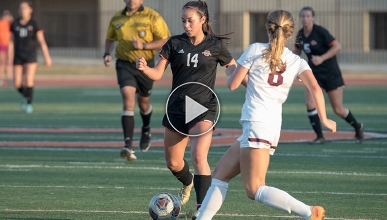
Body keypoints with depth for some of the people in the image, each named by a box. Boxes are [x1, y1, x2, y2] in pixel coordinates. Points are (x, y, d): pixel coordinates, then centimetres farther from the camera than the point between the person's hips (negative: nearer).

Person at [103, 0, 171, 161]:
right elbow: (110, 38, 23)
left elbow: (166, 41, -8)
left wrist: (144, 46, -19)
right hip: (124, 65, 0)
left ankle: (146, 129, 54)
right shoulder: (117, 19, 5)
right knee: (128, 100, -19)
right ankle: (128, 146, -27)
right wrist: (107, 54, 4)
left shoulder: (152, 17, -6)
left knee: (143, 102, 18)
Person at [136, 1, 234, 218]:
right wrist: (144, 68, -27)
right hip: (176, 109, 3)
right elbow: (158, 73, -5)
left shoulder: (215, 46, -3)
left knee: (199, 155, -23)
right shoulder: (175, 44, 0)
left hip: (203, 109, -3)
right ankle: (188, 183, 48)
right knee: (173, 163, 14)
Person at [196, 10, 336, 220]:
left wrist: (231, 70, 24)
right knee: (220, 173, 16)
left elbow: (232, 84, 3)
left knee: (255, 190, -10)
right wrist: (324, 119, 0)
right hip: (273, 128, 7)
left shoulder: (255, 50, -2)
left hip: (256, 123, -7)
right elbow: (315, 88, -7)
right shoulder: (296, 62, 9)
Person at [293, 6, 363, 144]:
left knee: (338, 110, 1)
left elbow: (337, 46, -20)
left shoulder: (320, 32, -17)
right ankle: (319, 137, -3)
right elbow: (297, 51, 19)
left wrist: (322, 58, -29)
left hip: (331, 73, -5)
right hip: (314, 74, 5)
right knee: (310, 104, -15)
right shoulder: (300, 35, 1)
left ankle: (358, 127, 28)